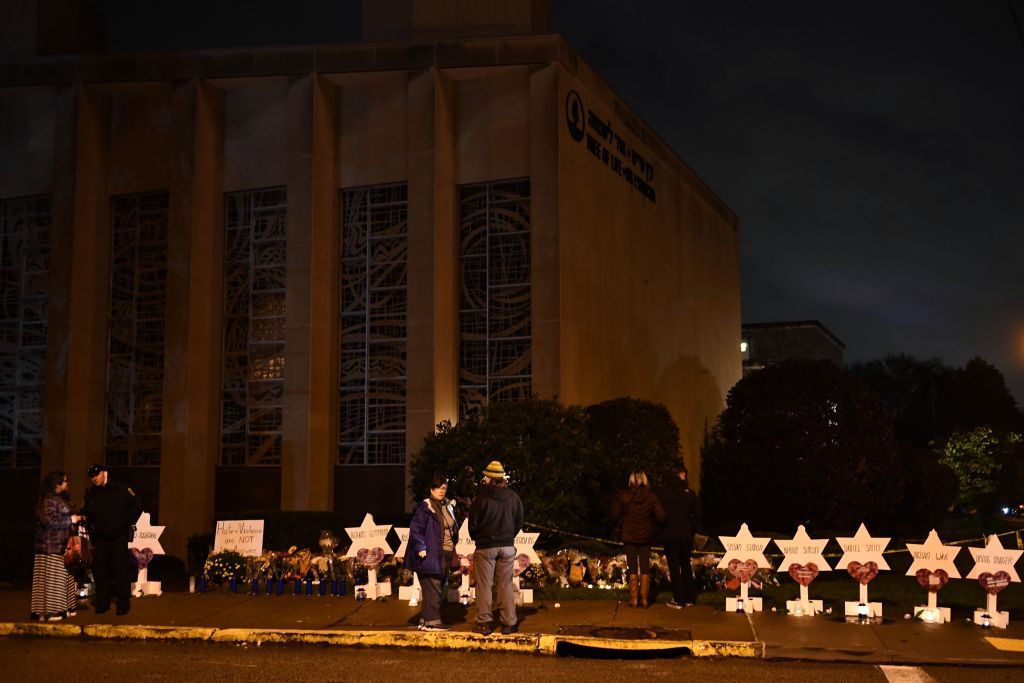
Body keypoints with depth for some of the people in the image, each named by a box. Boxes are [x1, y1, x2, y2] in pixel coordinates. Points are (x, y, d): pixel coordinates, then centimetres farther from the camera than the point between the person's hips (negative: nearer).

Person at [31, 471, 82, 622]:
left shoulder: (60, 499, 18)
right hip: (51, 546, -10)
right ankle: (47, 611, -5)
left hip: (61, 546, 10)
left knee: (62, 578, 9)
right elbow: (49, 520, -22)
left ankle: (60, 608, 12)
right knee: (51, 578, -8)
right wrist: (70, 520, -16)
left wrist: (76, 518, 13)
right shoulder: (48, 500, -12)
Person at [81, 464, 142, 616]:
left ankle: (124, 603, 4)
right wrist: (91, 526, 1)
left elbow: (136, 507, 1)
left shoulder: (121, 489, -2)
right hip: (100, 538, 4)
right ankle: (102, 602, 15)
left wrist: (125, 522, -6)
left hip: (119, 536, -4)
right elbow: (86, 513, 18)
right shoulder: (90, 494, 10)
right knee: (99, 570, 5)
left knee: (121, 569, -3)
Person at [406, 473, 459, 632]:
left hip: (445, 556, 8)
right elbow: (415, 529, -12)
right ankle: (431, 621, -3)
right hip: (431, 555, -8)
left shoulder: (448, 506, 15)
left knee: (439, 589, 10)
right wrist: (421, 548, -18)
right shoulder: (424, 507, -9)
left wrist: (453, 547, 16)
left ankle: (426, 621, 17)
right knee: (432, 589, -8)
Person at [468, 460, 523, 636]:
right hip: (507, 546, 4)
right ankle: (508, 623, 10)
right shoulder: (513, 497, -2)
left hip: (485, 546, -3)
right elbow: (519, 521, 7)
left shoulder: (482, 498, -14)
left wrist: (476, 538, 13)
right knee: (506, 585, 10)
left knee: (484, 585, 5)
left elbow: (473, 523, -7)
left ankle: (484, 622, 6)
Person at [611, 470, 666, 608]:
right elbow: (661, 516, -11)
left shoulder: (624, 496, -9)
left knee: (632, 567, 5)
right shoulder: (651, 496, -8)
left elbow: (615, 514, -4)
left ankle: (634, 599, 3)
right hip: (645, 536, 1)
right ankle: (644, 599, 7)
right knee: (645, 567, 8)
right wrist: (650, 518, 8)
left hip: (629, 536, -1)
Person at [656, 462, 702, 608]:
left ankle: (678, 600, 2)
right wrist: (692, 530, 9)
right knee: (686, 565, 16)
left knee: (674, 567, 3)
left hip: (669, 535, -2)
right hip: (686, 535, 2)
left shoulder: (662, 492, -6)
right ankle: (689, 598, 20)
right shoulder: (691, 493, -5)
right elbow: (697, 515, -4)